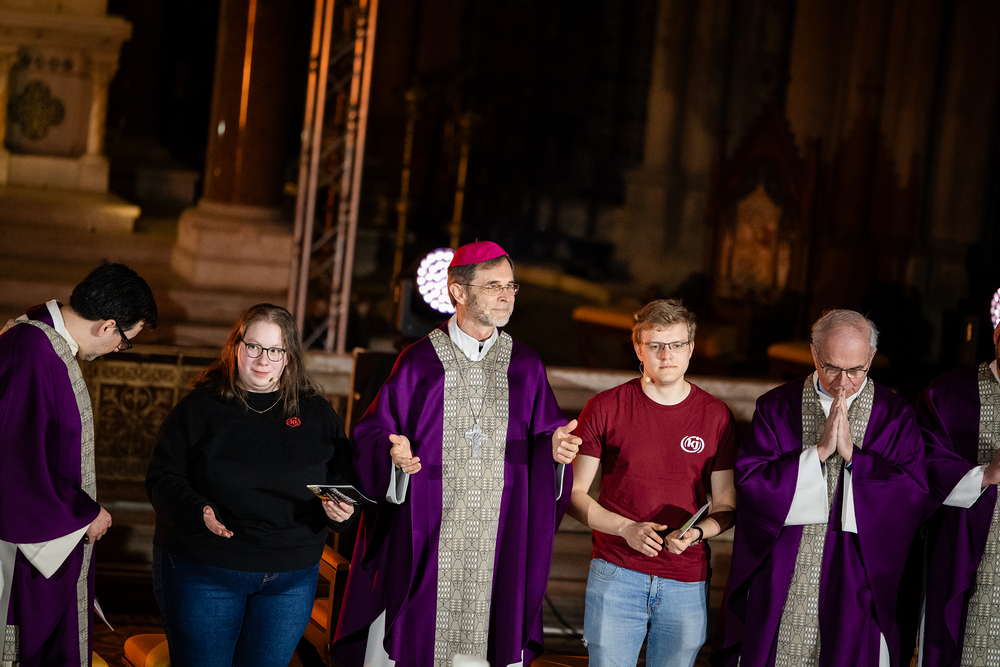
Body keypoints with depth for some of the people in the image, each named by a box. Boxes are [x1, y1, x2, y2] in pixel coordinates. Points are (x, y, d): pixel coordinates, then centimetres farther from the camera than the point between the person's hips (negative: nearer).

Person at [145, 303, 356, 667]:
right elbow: (163, 478, -4)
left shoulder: (317, 413, 6)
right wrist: (198, 511, -23)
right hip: (201, 572, -2)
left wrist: (340, 509, -12)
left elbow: (342, 481, 11)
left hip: (290, 580, 2)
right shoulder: (199, 408, -2)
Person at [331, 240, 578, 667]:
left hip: (498, 533, 2)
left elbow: (545, 437, 9)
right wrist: (393, 454, -19)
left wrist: (555, 447, -12)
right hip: (425, 535, -2)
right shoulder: (420, 361, 2)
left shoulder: (525, 366, 10)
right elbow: (371, 435, 1)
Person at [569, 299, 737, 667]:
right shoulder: (606, 408, -1)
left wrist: (696, 533, -13)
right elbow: (574, 494, 2)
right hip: (616, 576, -1)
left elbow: (726, 506, 8)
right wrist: (626, 529, -13)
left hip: (687, 581, 2)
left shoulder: (716, 416, 3)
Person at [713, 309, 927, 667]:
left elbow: (913, 492, -9)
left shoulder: (896, 416, 2)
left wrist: (852, 454, -17)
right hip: (780, 581, 1)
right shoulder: (776, 407, 2)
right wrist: (819, 451, -15)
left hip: (855, 583, 0)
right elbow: (749, 482, -9)